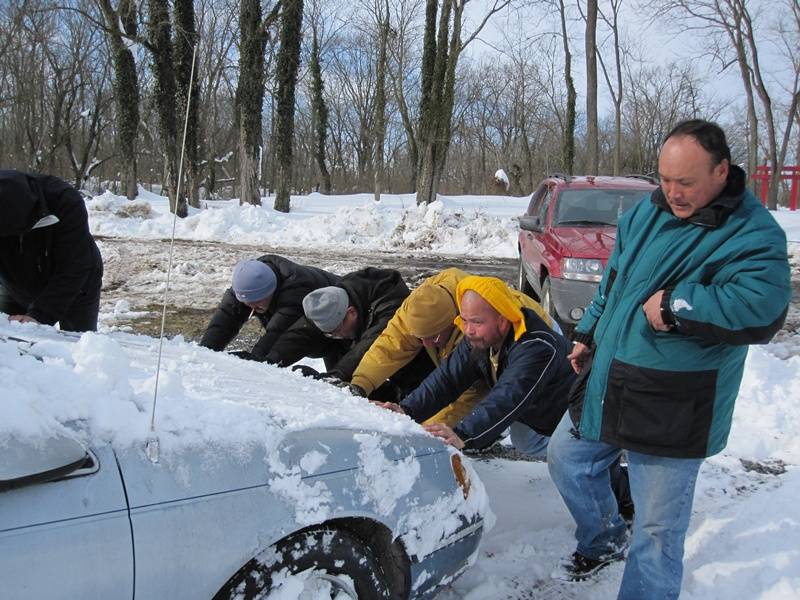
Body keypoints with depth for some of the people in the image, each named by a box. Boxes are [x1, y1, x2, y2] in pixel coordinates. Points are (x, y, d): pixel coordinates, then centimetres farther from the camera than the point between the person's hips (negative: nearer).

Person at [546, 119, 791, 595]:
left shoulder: (754, 234, -16)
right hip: (606, 386, 7)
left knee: (658, 530, 2)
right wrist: (589, 335, 19)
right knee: (566, 459, 23)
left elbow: (761, 311, -31)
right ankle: (605, 539, 48)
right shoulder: (648, 213, 5)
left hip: (674, 411, -7)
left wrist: (674, 306, -27)